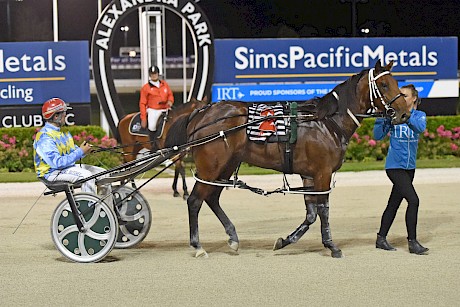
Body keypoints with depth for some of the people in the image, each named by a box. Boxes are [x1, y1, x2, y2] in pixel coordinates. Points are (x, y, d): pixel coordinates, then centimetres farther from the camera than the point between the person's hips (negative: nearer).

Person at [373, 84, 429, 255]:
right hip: (394, 166, -5)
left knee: (394, 204, 12)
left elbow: (420, 127, -18)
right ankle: (412, 242, -8)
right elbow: (378, 136, -7)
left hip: (409, 167, 5)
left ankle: (381, 239, 23)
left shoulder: (420, 115, 5)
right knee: (413, 200, -15)